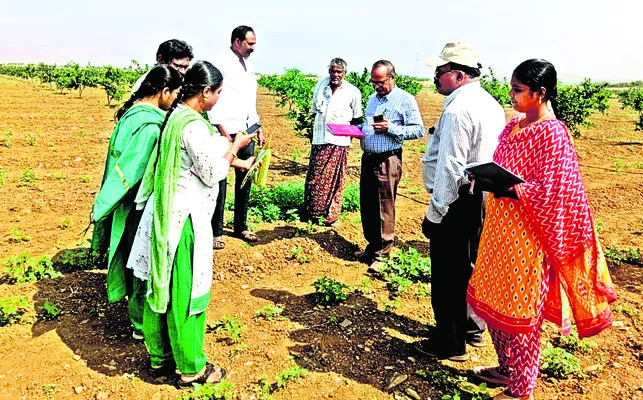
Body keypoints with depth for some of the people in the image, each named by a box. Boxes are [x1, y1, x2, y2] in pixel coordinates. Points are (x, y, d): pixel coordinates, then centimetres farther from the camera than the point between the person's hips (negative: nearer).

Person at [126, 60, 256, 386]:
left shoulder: (177, 116, 9)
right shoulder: (194, 126, -21)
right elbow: (212, 174, -15)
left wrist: (235, 161, 19)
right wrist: (235, 145, -3)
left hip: (165, 213, 10)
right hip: (185, 217, -10)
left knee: (162, 286, 18)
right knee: (185, 292, 3)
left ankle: (159, 357, 34)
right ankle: (191, 368, 20)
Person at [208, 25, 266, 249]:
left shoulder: (247, 65, 18)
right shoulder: (221, 62, -6)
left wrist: (258, 128, 17)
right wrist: (222, 130, -19)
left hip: (247, 130, 8)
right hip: (226, 131, -7)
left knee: (245, 179, 10)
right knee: (220, 181, -2)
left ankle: (241, 226, 22)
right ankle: (216, 232, 6)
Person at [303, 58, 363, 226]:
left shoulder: (353, 92, -1)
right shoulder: (320, 85, 9)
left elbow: (356, 119, 9)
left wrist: (350, 132, -1)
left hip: (339, 142, -3)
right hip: (319, 140, 3)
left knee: (335, 179, 1)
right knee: (314, 178, 6)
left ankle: (332, 215, 11)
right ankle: (311, 212, 17)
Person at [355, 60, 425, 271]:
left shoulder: (405, 100, -4)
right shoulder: (372, 99, 18)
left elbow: (418, 130, -10)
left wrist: (391, 129, -18)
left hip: (388, 161, -7)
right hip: (368, 158, 7)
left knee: (384, 209, -3)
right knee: (367, 206, 12)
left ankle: (381, 254, 7)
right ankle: (372, 245, 26)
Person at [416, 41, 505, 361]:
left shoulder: (457, 109, -19)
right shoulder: (491, 104, 10)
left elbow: (450, 168, -23)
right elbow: (496, 155, 16)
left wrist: (435, 213, -17)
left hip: (457, 203, -10)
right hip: (484, 199, 10)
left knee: (447, 275, 3)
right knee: (470, 266, 22)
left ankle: (449, 344, 17)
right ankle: (473, 327, 39)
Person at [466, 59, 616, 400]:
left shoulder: (552, 133, -15)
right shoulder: (515, 125, 9)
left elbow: (547, 191, -18)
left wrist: (504, 189, -26)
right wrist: (485, 177, -2)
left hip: (526, 234, -8)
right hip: (501, 226, 8)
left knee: (521, 310, 4)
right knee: (492, 300, 17)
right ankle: (508, 369, 39)